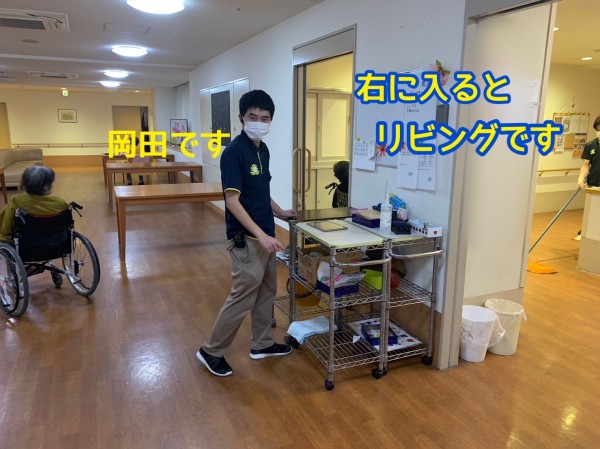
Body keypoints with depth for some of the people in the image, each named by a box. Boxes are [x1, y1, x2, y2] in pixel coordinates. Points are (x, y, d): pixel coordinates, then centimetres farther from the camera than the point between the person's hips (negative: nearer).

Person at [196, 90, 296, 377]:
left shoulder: (263, 149, 9)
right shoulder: (234, 152, -18)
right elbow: (232, 200, -22)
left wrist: (279, 212, 20)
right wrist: (260, 235, -26)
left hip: (265, 235, 9)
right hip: (246, 239, -9)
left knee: (266, 291, 17)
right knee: (242, 297, 0)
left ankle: (262, 344, 34)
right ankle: (211, 351, 17)